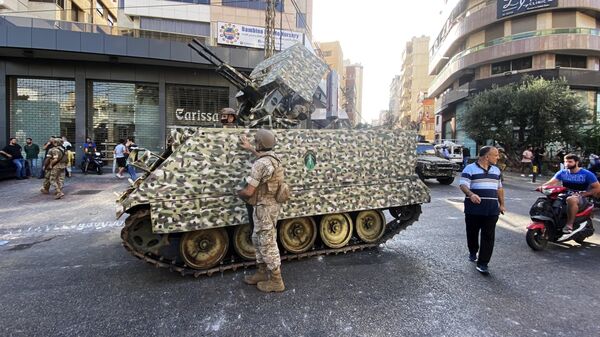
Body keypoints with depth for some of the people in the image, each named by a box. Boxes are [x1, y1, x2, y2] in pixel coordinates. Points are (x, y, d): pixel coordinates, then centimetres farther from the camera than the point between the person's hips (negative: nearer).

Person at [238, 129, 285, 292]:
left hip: (264, 207, -9)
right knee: (258, 239, 21)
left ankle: (276, 280, 13)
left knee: (267, 243, 1)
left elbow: (249, 191, -22)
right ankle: (262, 272, 32)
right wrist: (250, 149, 41)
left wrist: (238, 192, -1)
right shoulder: (274, 158, 5)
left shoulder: (260, 164, -23)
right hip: (271, 204, 9)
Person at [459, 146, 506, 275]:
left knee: (488, 236, -2)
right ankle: (473, 252, 36)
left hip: (491, 210, 4)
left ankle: (482, 263, 3)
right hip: (474, 208, -4)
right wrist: (471, 194, -32)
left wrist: (502, 204, 18)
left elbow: (499, 188, 23)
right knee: (472, 233, 11)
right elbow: (463, 185, -14)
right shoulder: (470, 169, -4)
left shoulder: (496, 170, 15)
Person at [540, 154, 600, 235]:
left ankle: (569, 225, -32)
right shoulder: (562, 173, 8)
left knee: (571, 200, -40)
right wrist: (542, 187, -25)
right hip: (565, 197, 5)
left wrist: (582, 194, -16)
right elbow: (551, 182, -3)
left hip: (581, 199, -5)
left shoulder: (587, 174, -1)